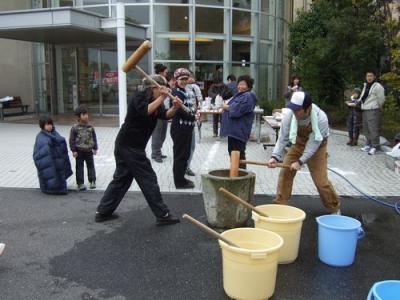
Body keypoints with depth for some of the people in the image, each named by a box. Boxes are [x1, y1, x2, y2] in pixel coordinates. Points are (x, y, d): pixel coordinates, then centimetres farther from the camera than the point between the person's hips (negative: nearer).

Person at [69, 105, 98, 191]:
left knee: (90, 165, 8)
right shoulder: (75, 128, -8)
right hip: (79, 151, -2)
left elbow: (94, 138, 9)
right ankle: (80, 183, 10)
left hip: (89, 150, 3)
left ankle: (92, 181, 17)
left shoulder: (90, 127, 1)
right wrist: (74, 150, -9)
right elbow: (72, 140, -6)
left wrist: (95, 148, 7)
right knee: (79, 167, 3)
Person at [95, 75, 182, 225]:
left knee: (121, 179, 15)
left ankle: (103, 212, 23)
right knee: (148, 179, -4)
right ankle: (163, 215, 3)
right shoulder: (139, 97, -12)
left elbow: (165, 115, -4)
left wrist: (174, 107, -22)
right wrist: (161, 98, -28)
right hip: (130, 147, -10)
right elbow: (145, 111, -32)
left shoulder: (154, 101, 13)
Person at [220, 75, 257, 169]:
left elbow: (236, 111, -26)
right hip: (233, 130, 11)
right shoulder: (240, 95, 17)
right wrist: (228, 107, 1)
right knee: (232, 151, 19)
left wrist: (227, 107, -8)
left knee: (239, 155, -5)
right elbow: (232, 107, 23)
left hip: (239, 131, -11)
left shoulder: (247, 97, -16)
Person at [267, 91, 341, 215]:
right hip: (298, 144, 3)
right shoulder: (288, 114, -27)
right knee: (285, 172, -3)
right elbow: (283, 137, -19)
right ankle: (280, 204, 12)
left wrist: (300, 161, -27)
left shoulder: (321, 118, -34)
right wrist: (275, 156, -30)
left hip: (316, 147, -3)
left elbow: (314, 143, -26)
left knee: (321, 180, -5)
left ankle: (334, 209, 17)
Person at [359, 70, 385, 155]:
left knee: (373, 129, -9)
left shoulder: (377, 86, -9)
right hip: (364, 110, 9)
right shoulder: (365, 86, 17)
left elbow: (381, 99, -6)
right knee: (366, 129, 14)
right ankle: (368, 144, 24)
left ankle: (375, 146, -4)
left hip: (373, 111, -8)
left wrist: (377, 108, 3)